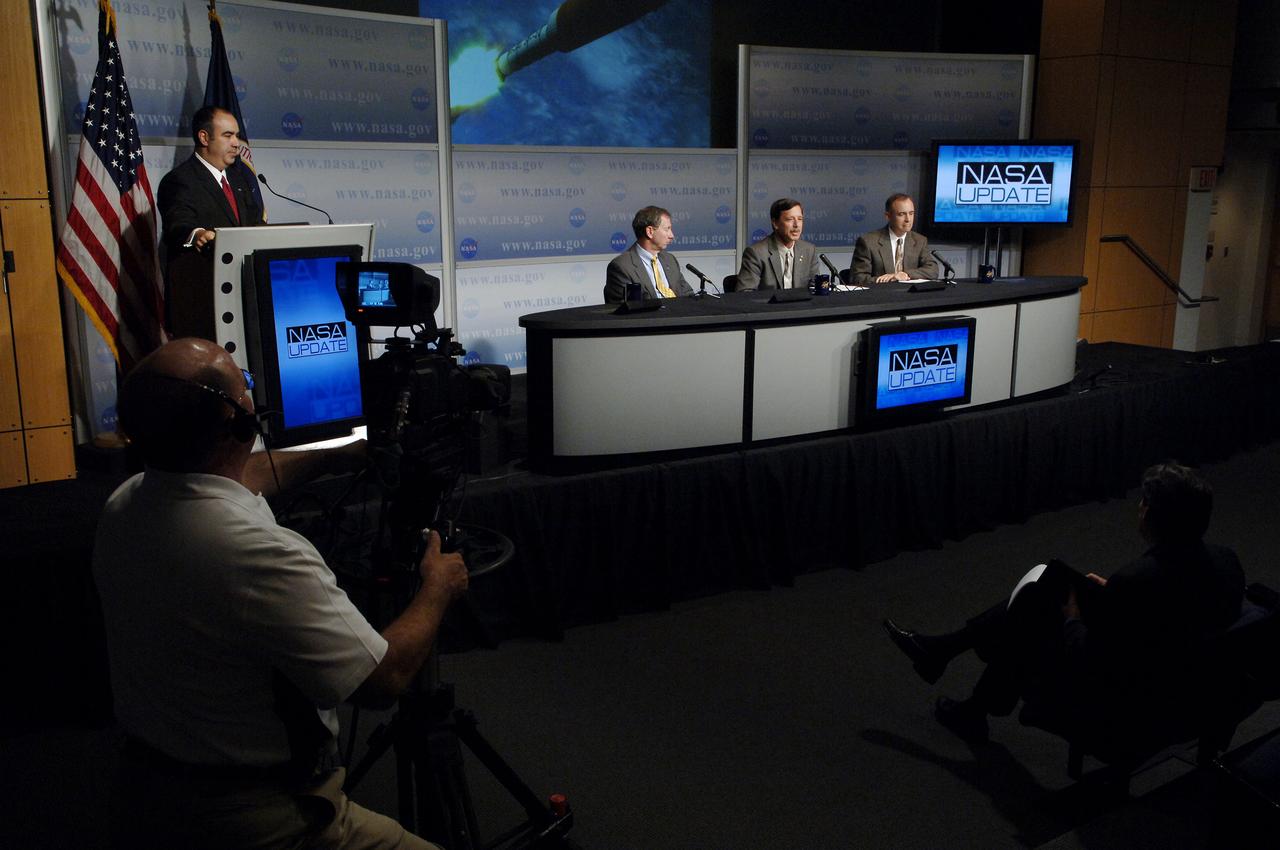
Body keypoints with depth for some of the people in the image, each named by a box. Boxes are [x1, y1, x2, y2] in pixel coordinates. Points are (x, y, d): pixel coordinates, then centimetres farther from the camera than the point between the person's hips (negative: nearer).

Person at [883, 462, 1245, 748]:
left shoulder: (1134, 582, -33)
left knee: (1024, 624, 12)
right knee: (1046, 579, 8)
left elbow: (1089, 667, -24)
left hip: (1123, 719, -8)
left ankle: (974, 713, 38)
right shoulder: (1226, 561, -9)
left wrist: (1072, 619, -5)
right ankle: (942, 648, 21)